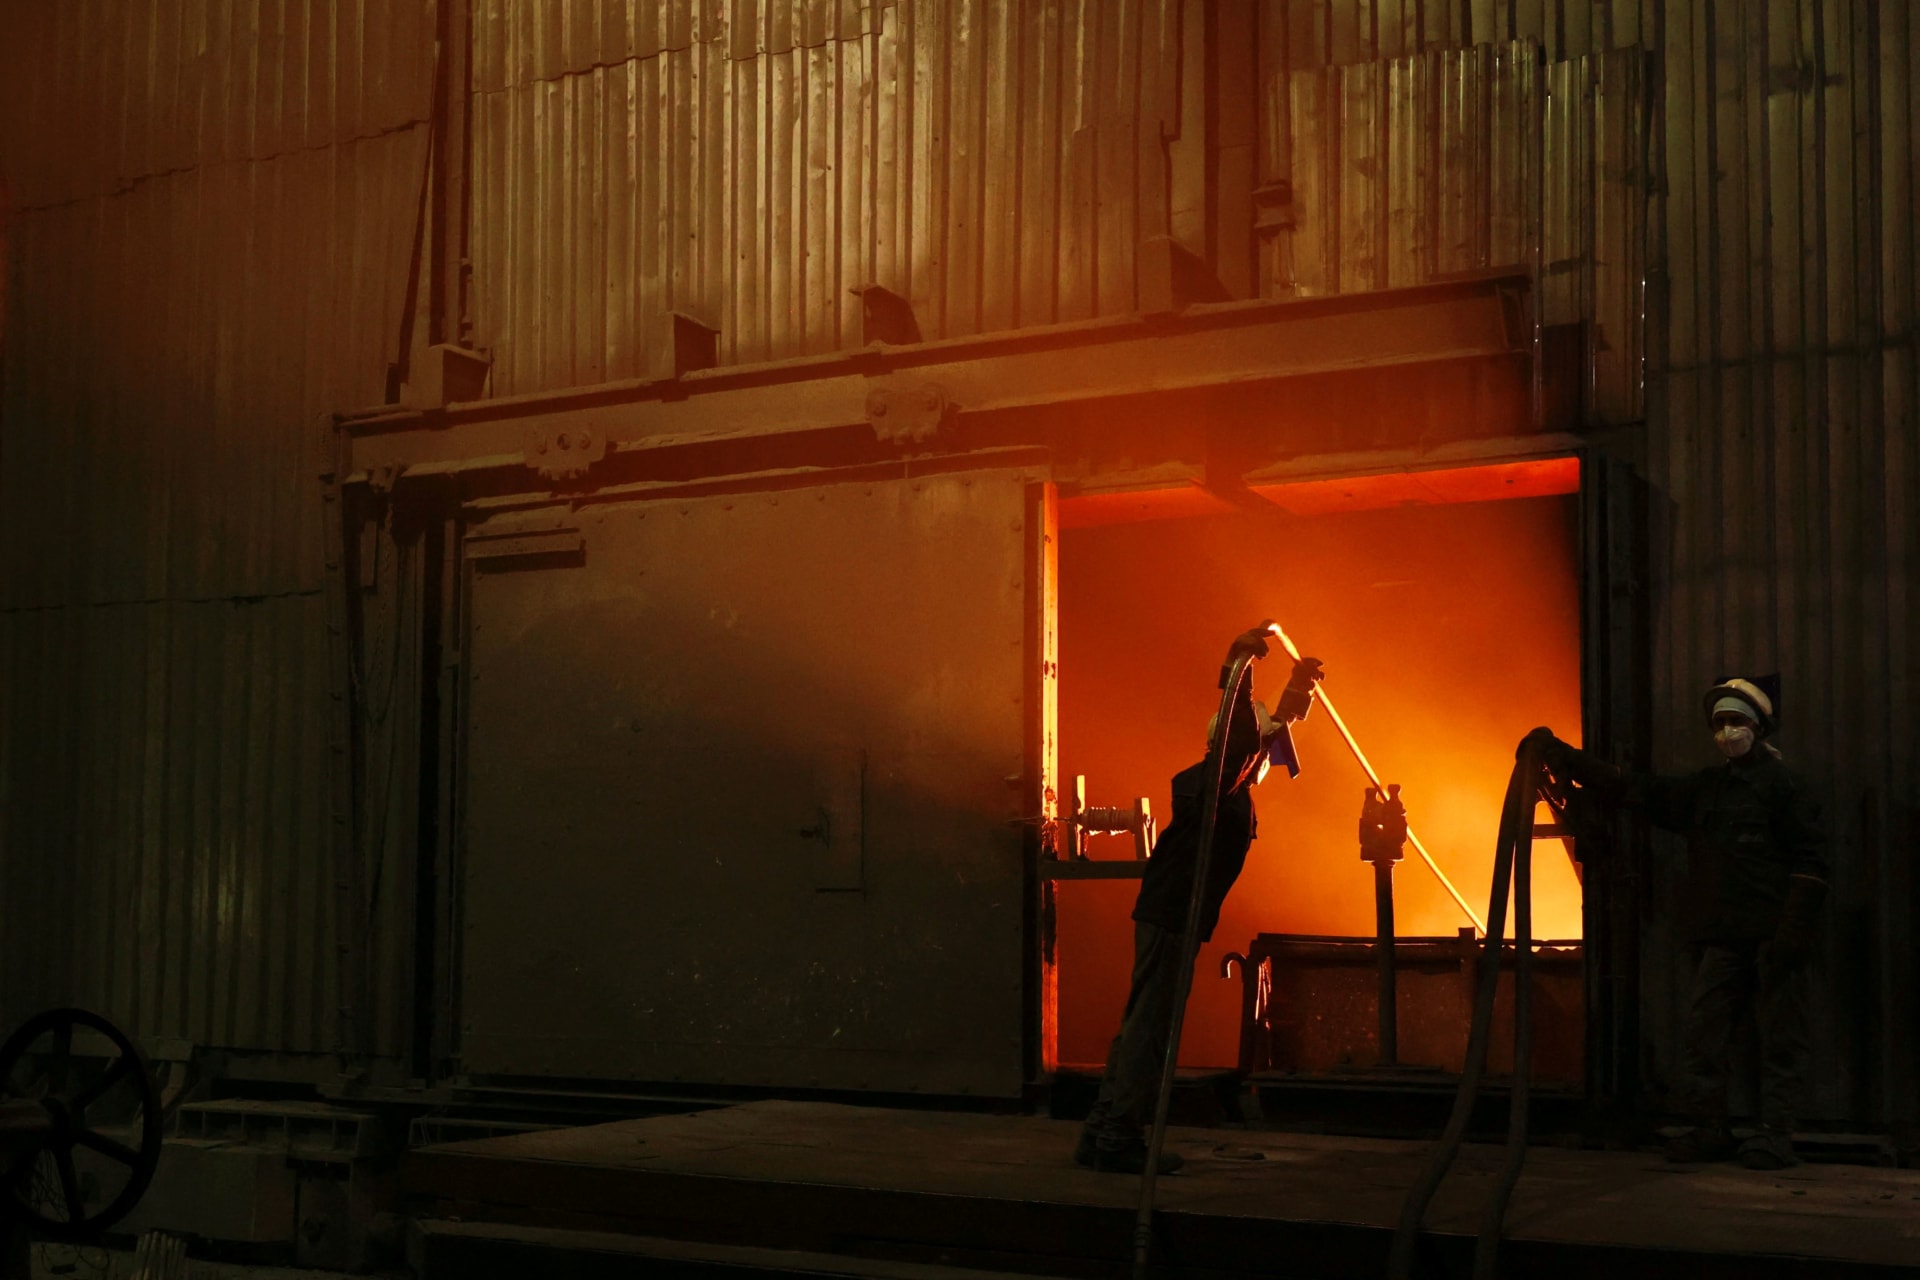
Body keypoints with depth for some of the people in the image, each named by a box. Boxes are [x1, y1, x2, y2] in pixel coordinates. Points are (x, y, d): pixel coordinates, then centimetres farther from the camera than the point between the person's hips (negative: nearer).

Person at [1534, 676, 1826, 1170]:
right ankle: (1709, 1129, 9)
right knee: (1703, 1029, 3)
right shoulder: (1706, 787, 18)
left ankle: (1776, 1133, 3)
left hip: (1772, 936, -6)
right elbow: (1637, 792, 20)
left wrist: (1794, 931, -15)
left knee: (1781, 1035, -2)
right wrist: (1570, 762, 15)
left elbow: (1810, 861, -6)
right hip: (1723, 935, 6)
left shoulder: (1780, 782, -1)